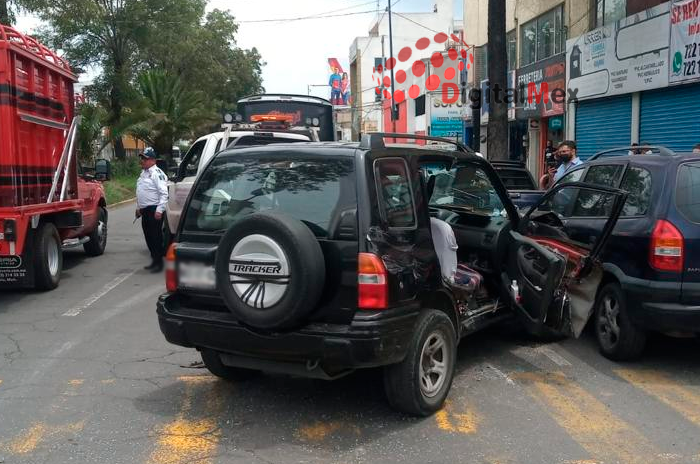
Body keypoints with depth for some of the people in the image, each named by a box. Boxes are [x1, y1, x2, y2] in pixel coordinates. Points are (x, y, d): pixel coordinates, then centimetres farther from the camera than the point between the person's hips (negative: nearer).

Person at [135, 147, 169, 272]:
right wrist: (138, 207, 24)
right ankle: (154, 260, 22)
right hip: (145, 210, 10)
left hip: (154, 210, -10)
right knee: (148, 237, 13)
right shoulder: (143, 173, 17)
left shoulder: (157, 173, -13)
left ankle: (159, 262, -1)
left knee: (156, 237, -6)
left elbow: (164, 193, -20)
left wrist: (159, 210, -24)